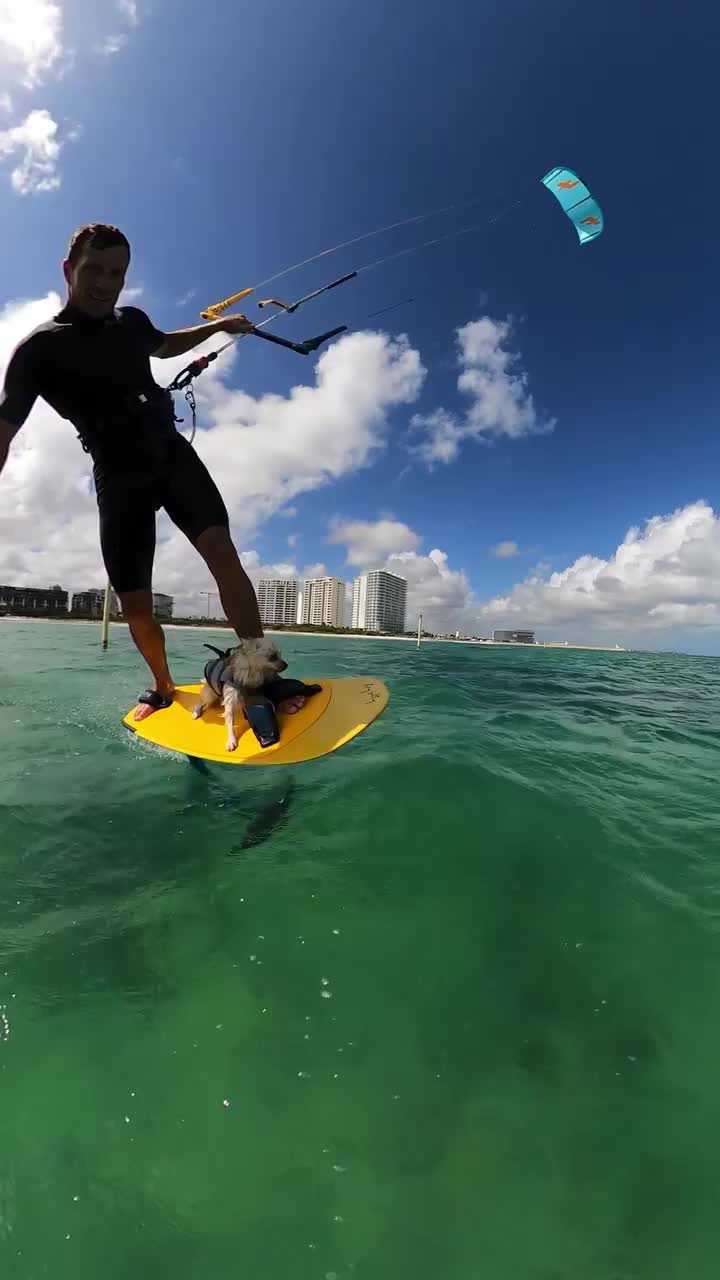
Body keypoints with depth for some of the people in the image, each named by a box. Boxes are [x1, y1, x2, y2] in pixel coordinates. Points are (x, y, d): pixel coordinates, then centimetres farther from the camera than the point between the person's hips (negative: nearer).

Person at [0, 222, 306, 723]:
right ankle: (163, 687, 25)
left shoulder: (132, 321, 9)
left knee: (222, 551, -24)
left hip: (174, 455, 3)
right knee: (135, 604, -2)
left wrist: (219, 326, 26)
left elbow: (163, 346, 34)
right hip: (120, 479, -3)